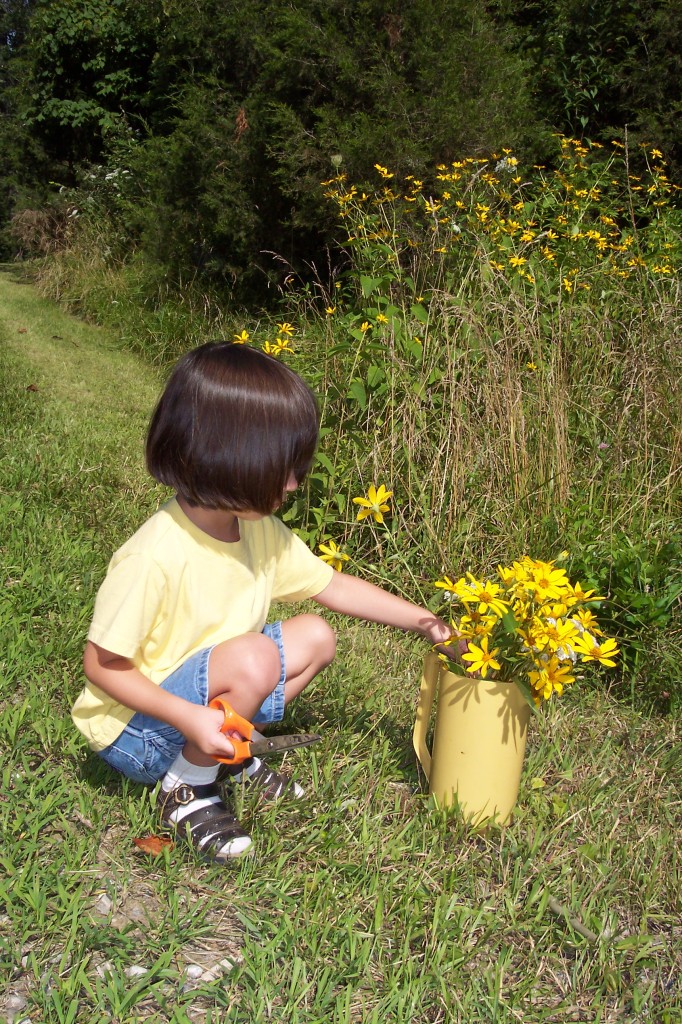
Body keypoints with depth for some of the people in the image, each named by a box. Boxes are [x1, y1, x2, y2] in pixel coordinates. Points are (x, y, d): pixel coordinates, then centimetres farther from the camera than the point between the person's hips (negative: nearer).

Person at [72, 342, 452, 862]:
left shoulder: (261, 532, -7)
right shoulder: (155, 556, -31)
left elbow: (334, 586, 4)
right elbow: (102, 665, -23)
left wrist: (424, 620, 0)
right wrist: (188, 718, -32)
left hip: (204, 701, 8)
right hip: (136, 729, -7)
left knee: (317, 637, 0)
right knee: (254, 659, -31)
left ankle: (228, 753, 9)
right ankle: (186, 789, -7)